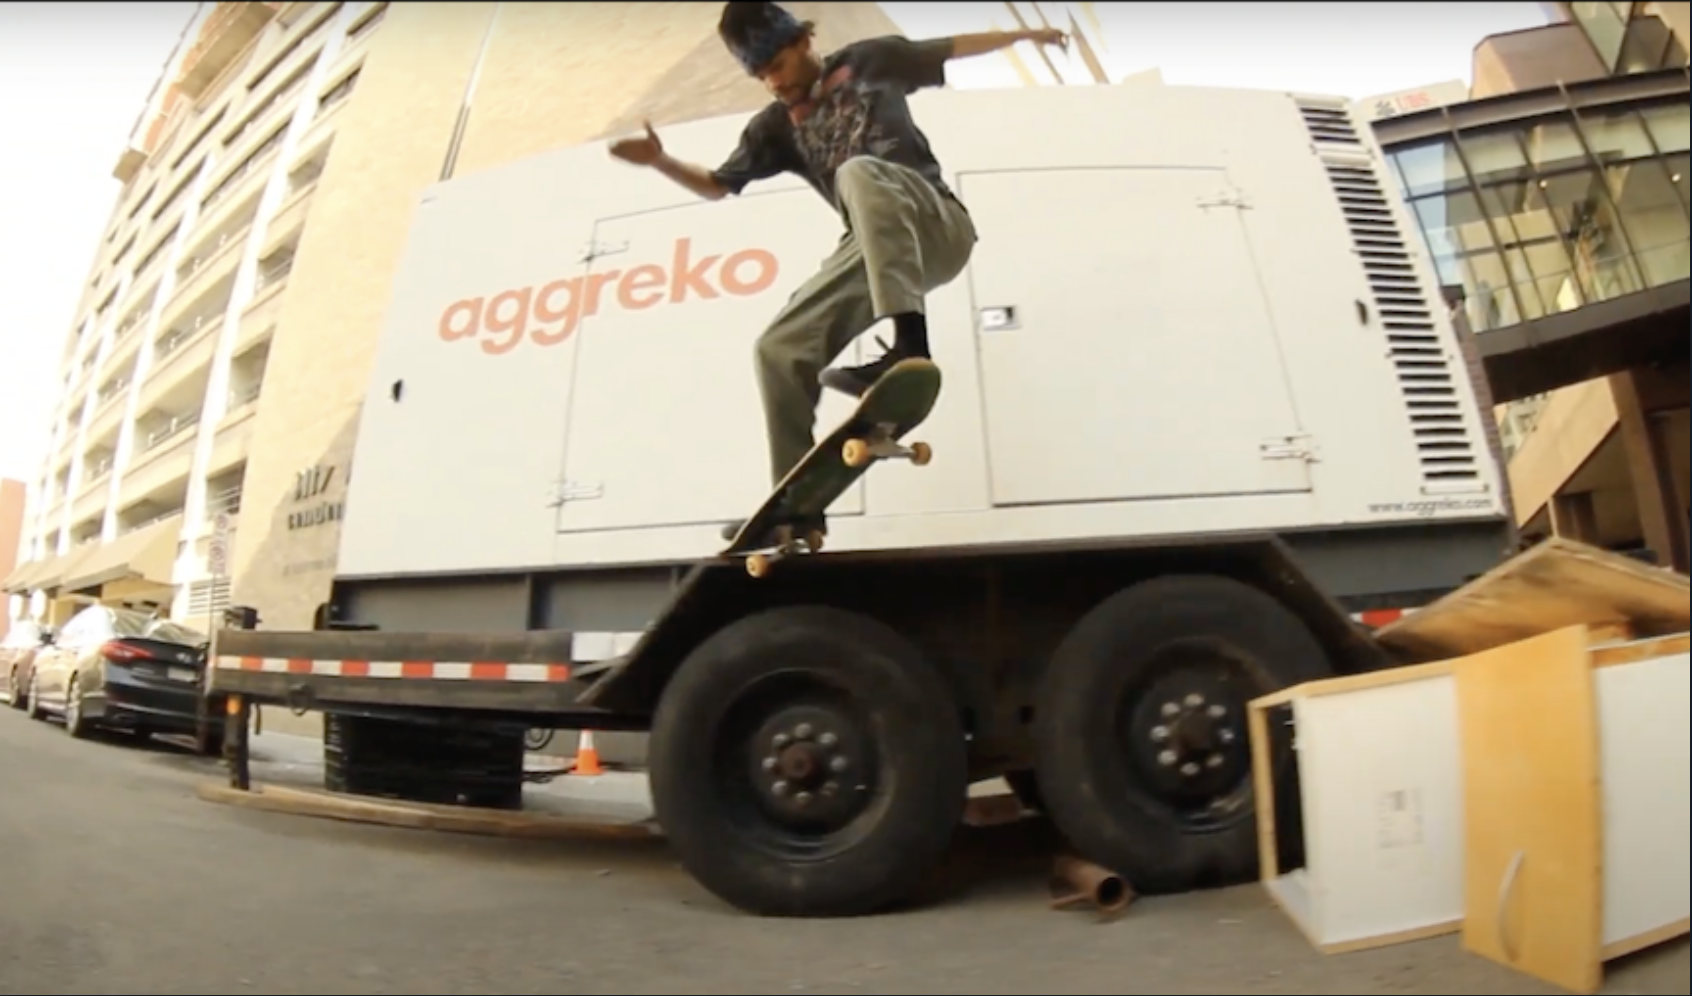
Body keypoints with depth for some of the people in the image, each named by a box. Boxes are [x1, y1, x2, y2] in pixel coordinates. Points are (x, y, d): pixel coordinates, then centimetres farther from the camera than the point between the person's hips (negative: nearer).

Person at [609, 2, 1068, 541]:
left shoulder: (869, 60, 12)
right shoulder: (776, 126, 18)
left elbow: (954, 49, 19)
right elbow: (717, 186, 14)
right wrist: (660, 161, -3)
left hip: (937, 228, -4)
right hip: (875, 249, 5)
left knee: (858, 171, -35)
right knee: (780, 347, -9)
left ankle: (907, 347, -45)